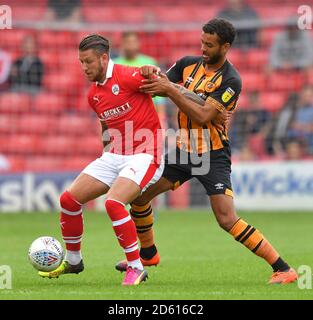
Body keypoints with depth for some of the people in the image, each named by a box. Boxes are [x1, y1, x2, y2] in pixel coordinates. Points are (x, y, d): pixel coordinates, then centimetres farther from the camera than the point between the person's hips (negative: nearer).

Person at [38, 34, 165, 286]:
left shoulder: (128, 77, -15)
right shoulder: (93, 95, 10)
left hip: (144, 156, -8)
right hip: (114, 157, 8)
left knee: (114, 202, -29)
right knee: (69, 199, 2)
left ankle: (136, 268, -16)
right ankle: (73, 260, 22)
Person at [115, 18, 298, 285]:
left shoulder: (230, 80, -18)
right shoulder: (188, 64, 2)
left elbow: (203, 117, -26)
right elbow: (158, 88, 6)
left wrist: (171, 90, -30)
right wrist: (152, 74, -18)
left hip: (213, 157, -7)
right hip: (183, 150, 7)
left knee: (227, 219, -20)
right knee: (139, 194, 7)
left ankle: (283, 269, -15)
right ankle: (148, 253, 32)